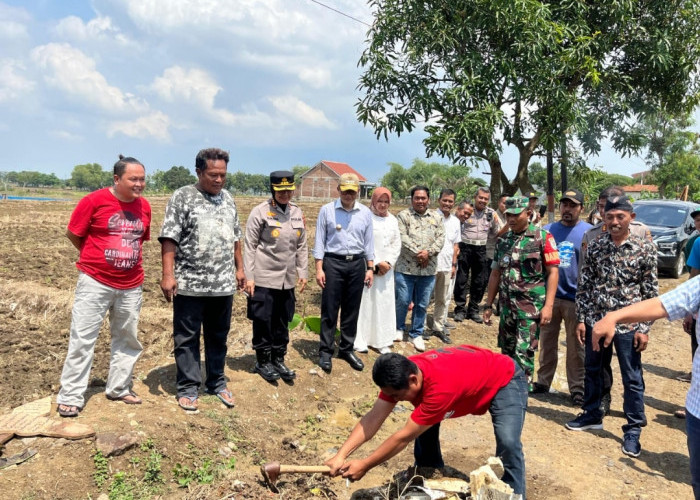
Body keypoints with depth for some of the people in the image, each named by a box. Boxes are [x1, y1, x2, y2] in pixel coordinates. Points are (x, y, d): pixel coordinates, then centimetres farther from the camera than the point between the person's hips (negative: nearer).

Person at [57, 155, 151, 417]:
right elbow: (72, 234, -3)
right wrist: (96, 258, 7)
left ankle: (119, 388, 29)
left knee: (128, 338, 13)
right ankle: (70, 397, 11)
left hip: (131, 285, 5)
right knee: (82, 338, 1)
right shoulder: (95, 200, -12)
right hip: (95, 282, -5)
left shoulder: (144, 206, 2)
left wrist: (128, 258, 9)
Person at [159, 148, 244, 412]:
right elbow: (169, 239, -10)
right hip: (190, 284, -4)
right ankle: (188, 387, 19)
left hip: (223, 284, 5)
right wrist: (168, 274, -16)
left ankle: (217, 382, 28)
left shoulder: (228, 199, 11)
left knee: (218, 336, 14)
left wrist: (239, 268, 16)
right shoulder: (182, 197, -6)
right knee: (187, 338, 6)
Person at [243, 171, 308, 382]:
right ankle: (263, 362, 20)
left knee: (282, 322, 12)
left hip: (287, 279, 5)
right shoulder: (260, 212, -7)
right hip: (264, 278, -4)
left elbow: (302, 245, 12)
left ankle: (278, 360, 26)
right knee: (263, 321, 5)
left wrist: (303, 272, 8)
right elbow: (250, 246, -8)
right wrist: (248, 276, -11)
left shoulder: (297, 212, 8)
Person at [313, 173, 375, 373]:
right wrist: (319, 268, -6)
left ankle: (346, 349, 23)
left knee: (352, 311, 10)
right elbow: (320, 241, -2)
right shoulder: (327, 210, -2)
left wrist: (370, 268, 6)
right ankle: (326, 351, 11)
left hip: (357, 264, 3)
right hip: (333, 262, -3)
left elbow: (369, 242, 9)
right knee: (329, 310, 1)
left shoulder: (365, 213, 5)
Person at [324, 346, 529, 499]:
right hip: (467, 374, 7)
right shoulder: (401, 373, -23)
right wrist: (341, 455, -33)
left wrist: (365, 465, -28)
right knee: (423, 425, -5)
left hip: (505, 381, -6)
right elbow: (374, 418, -23)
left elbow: (404, 437, -36)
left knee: (508, 443, -26)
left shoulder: (441, 386, -44)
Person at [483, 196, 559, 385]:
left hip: (531, 305, -5)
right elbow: (496, 273, 15)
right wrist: (488, 305, 14)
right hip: (507, 305, 6)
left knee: (524, 352, -7)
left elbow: (553, 272, -7)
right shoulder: (503, 240, 10)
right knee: (507, 351, 14)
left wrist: (548, 305, -15)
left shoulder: (543, 238, -5)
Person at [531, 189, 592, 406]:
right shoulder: (547, 230, 8)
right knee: (546, 343, 13)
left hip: (576, 298, -3)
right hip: (548, 296, 4)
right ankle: (543, 382, 26)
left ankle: (578, 389, 17)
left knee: (576, 347, 5)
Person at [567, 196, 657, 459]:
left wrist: (644, 328, -8)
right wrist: (581, 319, 1)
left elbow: (651, 292, -4)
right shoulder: (595, 245, 1)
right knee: (592, 371, 16)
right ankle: (592, 415, 34)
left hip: (628, 324, -3)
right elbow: (584, 284, 4)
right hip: (595, 320, 3)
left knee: (632, 378, 6)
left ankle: (633, 429, 20)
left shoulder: (645, 248, -6)